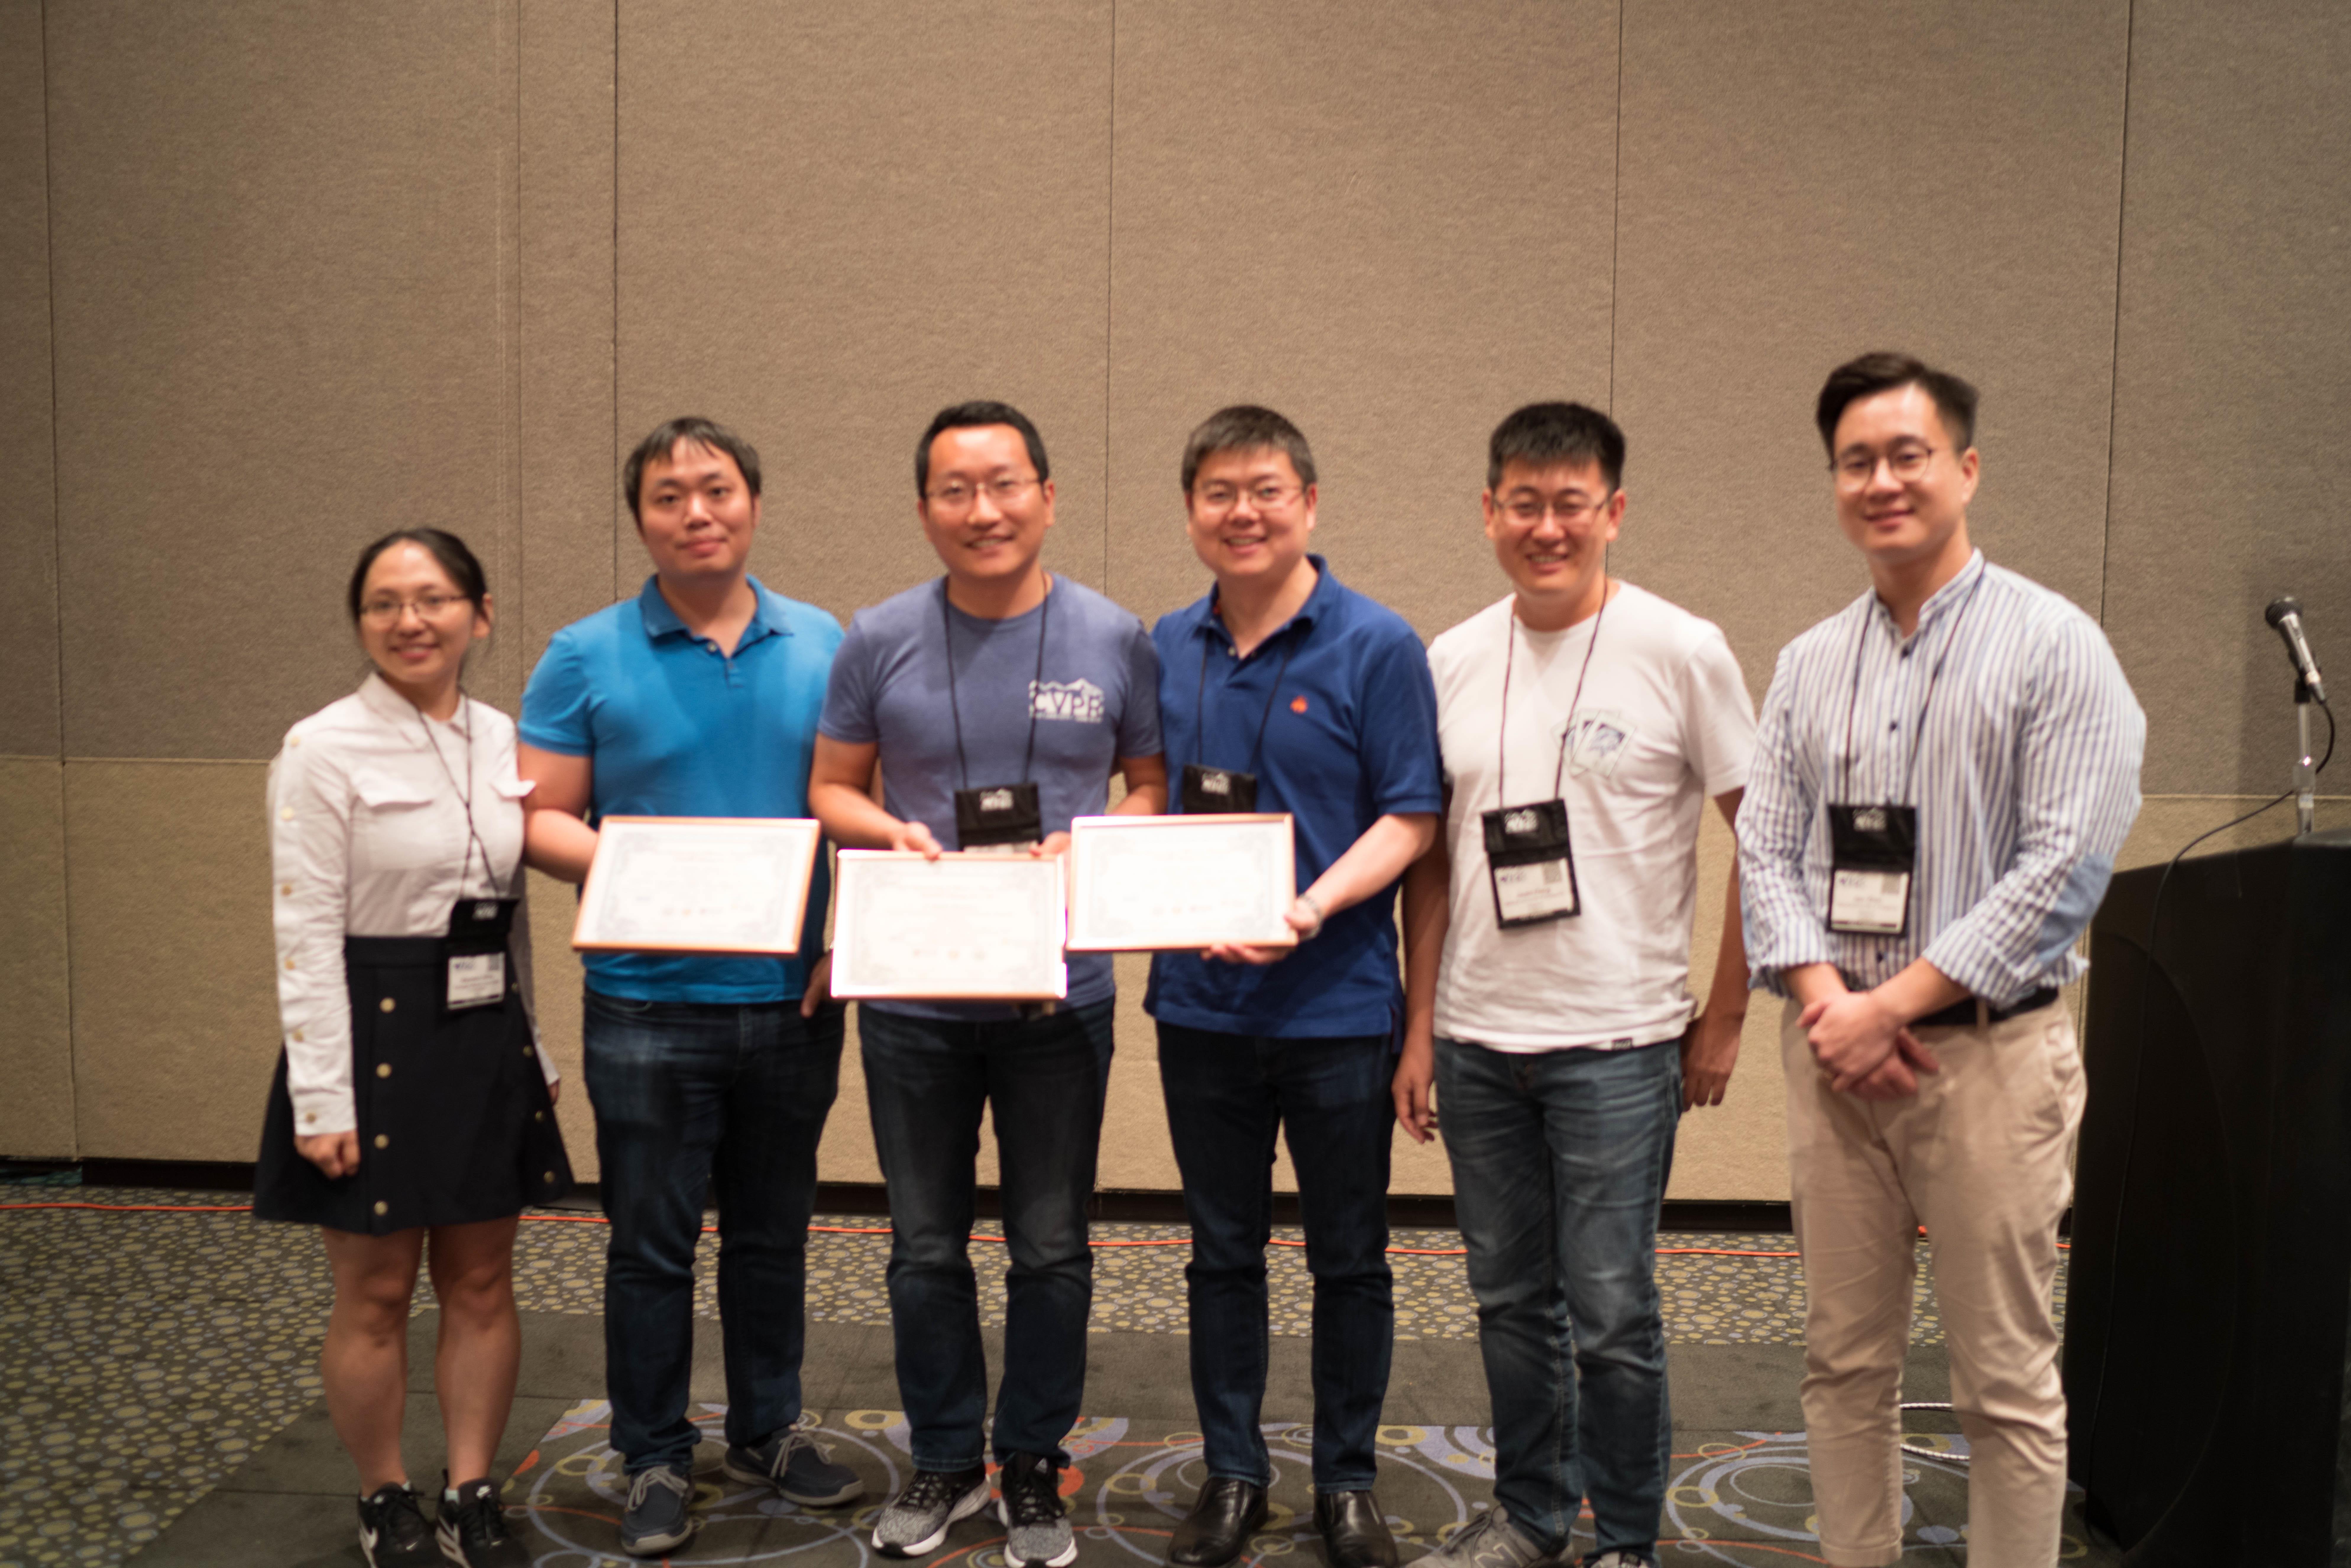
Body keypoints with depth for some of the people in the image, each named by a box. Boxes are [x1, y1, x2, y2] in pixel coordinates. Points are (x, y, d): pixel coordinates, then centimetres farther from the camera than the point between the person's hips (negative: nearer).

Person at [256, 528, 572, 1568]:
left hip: (487, 1039, 5)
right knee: (375, 1295, 8)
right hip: (375, 1040, -5)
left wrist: (534, 1049, 14)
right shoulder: (323, 750, -10)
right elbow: (305, 936, -12)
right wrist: (321, 1098, -15)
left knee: (481, 1285, 12)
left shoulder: (501, 741, 6)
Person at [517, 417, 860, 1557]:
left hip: (793, 995, 3)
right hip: (650, 1002, -2)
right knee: (652, 1243, 6)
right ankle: (654, 1459, 23)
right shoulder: (587, 658, -2)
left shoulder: (821, 645, 5)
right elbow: (540, 819, -2)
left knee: (774, 1232, 16)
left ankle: (769, 1430, 33)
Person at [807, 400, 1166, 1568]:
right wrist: (894, 833, -13)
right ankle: (945, 1460, 32)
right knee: (925, 1246, 14)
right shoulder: (881, 640, 0)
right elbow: (830, 789, 7)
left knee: (1050, 1248, 10)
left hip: (1062, 991, -1)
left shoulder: (1115, 640, -2)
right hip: (913, 996, 1)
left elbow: (1154, 785, 6)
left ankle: (1034, 1467, 29)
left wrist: (1086, 849, -13)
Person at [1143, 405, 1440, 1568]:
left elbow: (1411, 818, -9)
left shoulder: (1376, 646, -7)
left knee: (1349, 1258, 10)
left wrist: (1314, 908, -23)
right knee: (1222, 1253, 14)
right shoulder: (1168, 648, 6)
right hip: (1200, 1003, 4)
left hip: (1337, 1005, -3)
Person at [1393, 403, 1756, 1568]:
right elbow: (1431, 856, 10)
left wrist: (1723, 1016, -3)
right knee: (1510, 1300, 16)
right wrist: (1418, 1028, 8)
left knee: (1611, 1316, 2)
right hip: (1476, 1037, 4)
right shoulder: (1451, 661, 6)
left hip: (1618, 1043, -4)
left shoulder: (1682, 653, -7)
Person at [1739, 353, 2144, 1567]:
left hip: (1988, 1047, -4)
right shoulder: (1809, 664, 11)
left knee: (2006, 1377, 3)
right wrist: (1823, 995, -9)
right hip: (1833, 1045, 5)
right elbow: (1765, 849, 8)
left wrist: (1893, 1004, -14)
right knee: (1844, 1361, 11)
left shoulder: (2055, 647, -4)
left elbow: (2064, 865, -11)